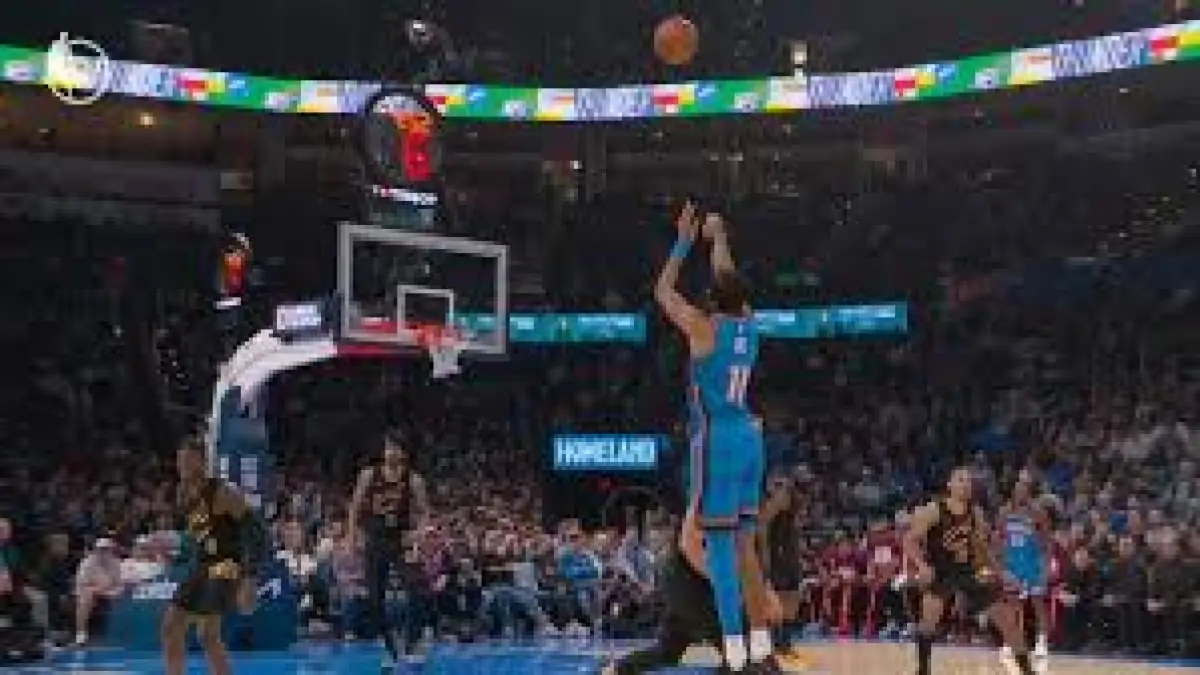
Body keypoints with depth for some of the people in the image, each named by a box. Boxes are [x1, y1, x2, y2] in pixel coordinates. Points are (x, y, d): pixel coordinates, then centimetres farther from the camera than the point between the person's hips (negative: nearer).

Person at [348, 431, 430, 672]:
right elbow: (355, 508, 8)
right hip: (376, 542, 2)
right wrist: (354, 534, 0)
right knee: (375, 599, 4)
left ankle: (411, 646, -4)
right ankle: (390, 650, 18)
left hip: (401, 541, -2)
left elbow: (424, 511, 1)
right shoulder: (368, 476, 1)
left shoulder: (413, 480, -3)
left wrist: (417, 531, -15)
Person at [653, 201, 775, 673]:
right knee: (744, 541, 11)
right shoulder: (748, 324, 8)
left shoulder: (705, 328, -9)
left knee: (719, 544, -7)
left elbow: (662, 290, 4)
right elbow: (729, 283, 28)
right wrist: (718, 239, 37)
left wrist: (684, 241, 11)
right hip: (750, 436, 7)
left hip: (716, 439, -7)